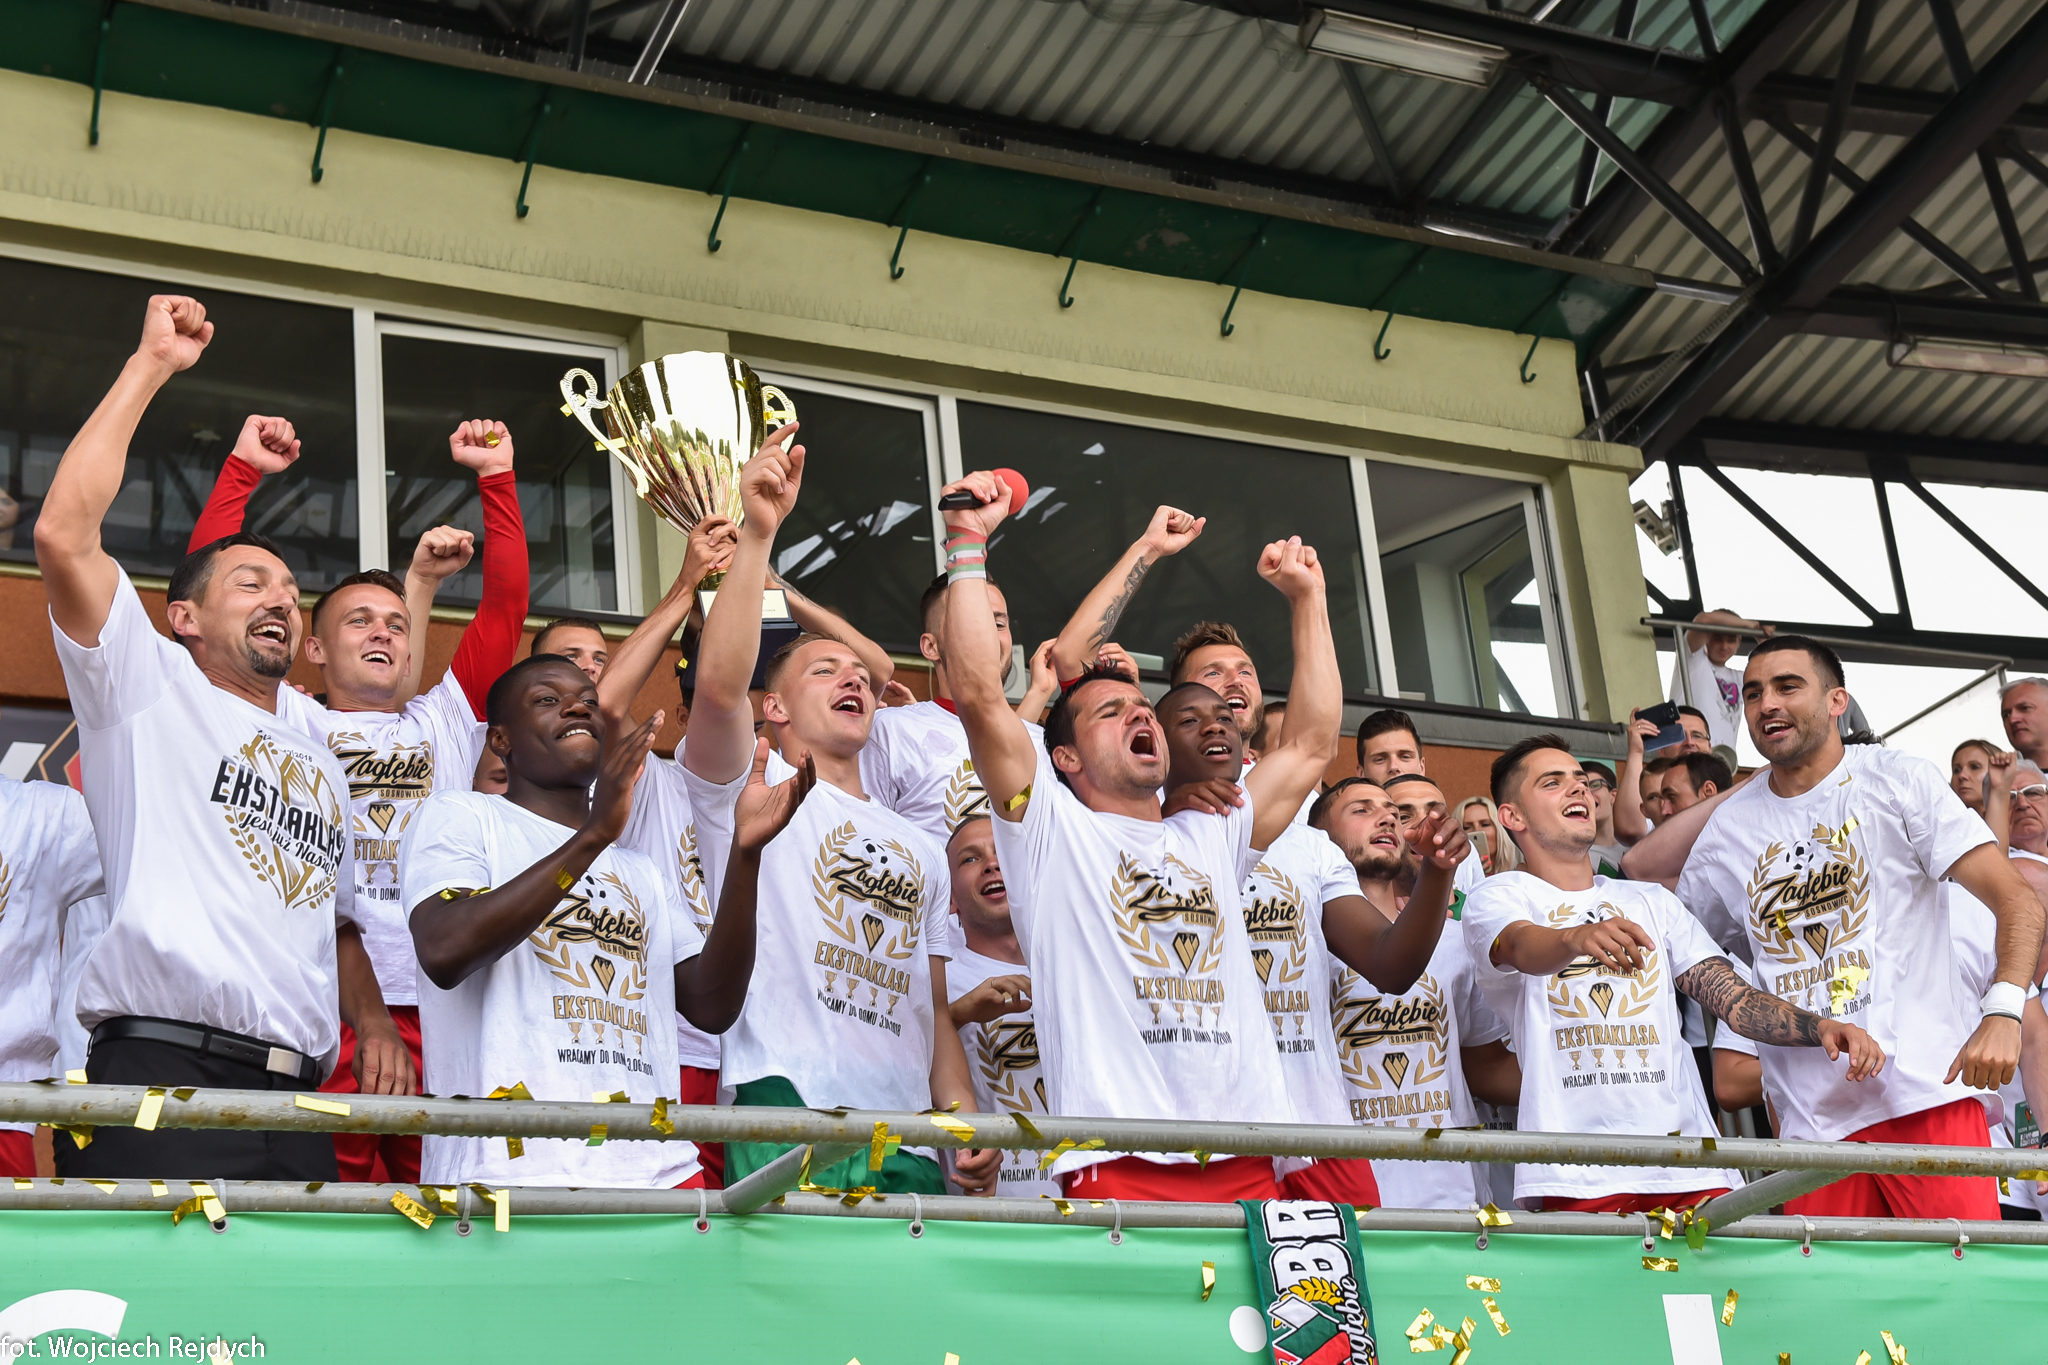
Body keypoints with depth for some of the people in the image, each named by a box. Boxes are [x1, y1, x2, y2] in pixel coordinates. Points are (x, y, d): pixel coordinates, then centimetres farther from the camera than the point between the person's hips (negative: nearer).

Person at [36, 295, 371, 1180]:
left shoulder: (322, 768, 30)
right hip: (163, 1072, -6)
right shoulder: (154, 692, 11)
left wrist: (375, 1025, 14)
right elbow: (62, 533, -3)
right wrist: (150, 366, 1)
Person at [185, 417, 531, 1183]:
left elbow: (505, 604, 19)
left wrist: (495, 477, 16)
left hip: (441, 1007, 3)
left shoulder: (446, 720, 24)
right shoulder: (287, 722, 16)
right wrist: (244, 470, 10)